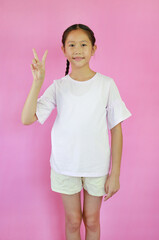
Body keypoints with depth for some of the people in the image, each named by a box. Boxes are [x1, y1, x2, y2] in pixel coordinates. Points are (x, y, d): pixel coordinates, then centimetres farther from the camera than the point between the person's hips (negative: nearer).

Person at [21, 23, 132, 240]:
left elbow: (116, 130, -5)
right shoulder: (58, 87, -5)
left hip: (97, 165, 0)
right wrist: (37, 82, -24)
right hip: (65, 165, 1)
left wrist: (115, 173, -6)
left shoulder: (107, 84, -8)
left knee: (92, 220, 16)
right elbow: (27, 119, -15)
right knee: (73, 220, 16)